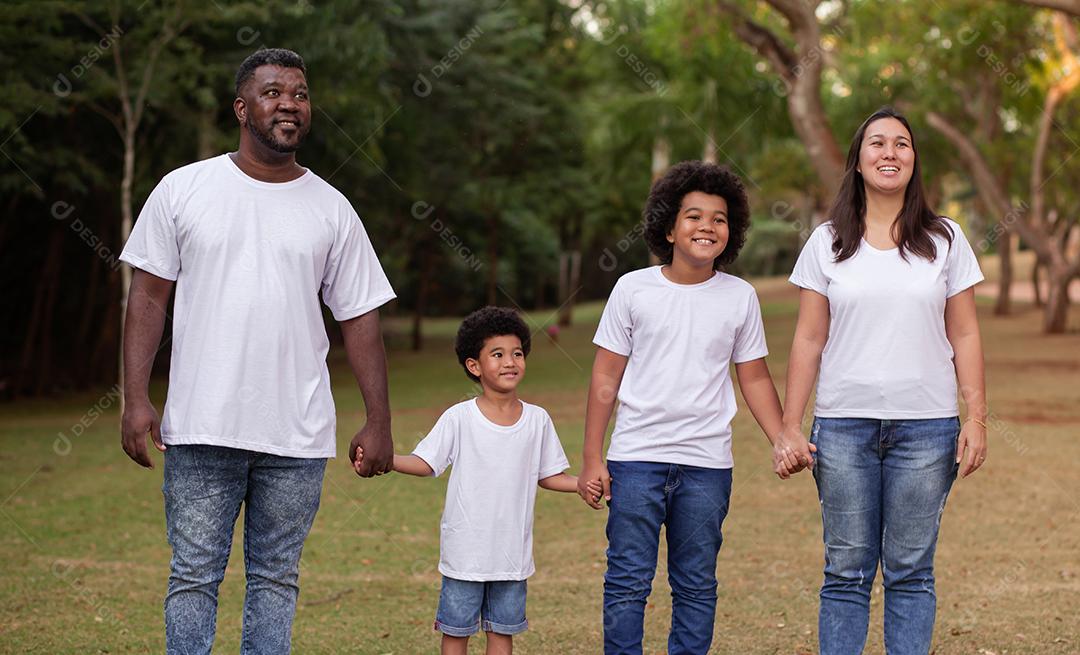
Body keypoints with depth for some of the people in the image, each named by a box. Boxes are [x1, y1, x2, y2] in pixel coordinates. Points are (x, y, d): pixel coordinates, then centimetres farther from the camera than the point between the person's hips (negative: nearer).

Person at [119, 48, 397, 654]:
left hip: (298, 436, 2)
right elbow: (150, 297, 3)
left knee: (276, 580, 9)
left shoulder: (332, 210, 7)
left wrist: (379, 423, 4)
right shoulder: (183, 190, 3)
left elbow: (361, 319, 8)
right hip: (200, 428, -1)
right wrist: (136, 400, -5)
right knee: (194, 577, 3)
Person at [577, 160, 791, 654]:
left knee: (696, 586, 8)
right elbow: (606, 378, 4)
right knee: (628, 582, -2)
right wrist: (592, 460, 1)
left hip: (707, 464, 2)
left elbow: (754, 378, 11)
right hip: (636, 457, -1)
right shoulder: (633, 289, 1)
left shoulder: (740, 298, 4)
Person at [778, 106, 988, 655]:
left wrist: (976, 418, -2)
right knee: (846, 573, 2)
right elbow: (809, 340, 5)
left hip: (926, 426, 0)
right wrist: (790, 428, 0)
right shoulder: (828, 243, 6)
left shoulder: (945, 240, 6)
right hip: (844, 424, 0)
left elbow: (964, 336, 6)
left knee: (911, 573, 3)